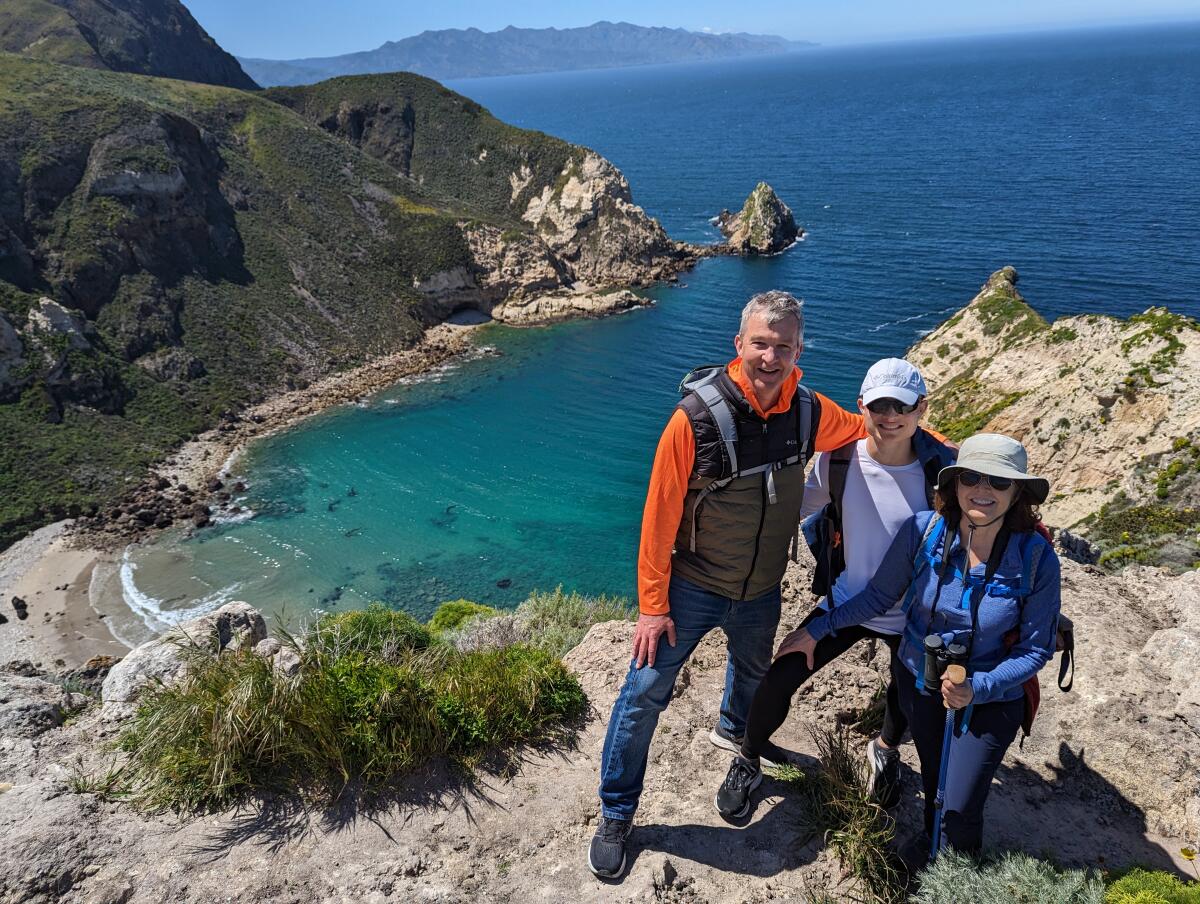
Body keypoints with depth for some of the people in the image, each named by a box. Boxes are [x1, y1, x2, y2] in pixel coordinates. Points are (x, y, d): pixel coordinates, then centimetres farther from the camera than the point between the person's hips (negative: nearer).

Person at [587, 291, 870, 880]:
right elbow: (659, 516, -19)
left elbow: (868, 429, 10)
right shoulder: (696, 417, -26)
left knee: (754, 672, 29)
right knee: (644, 694, 0)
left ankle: (734, 731, 64)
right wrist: (652, 605, -15)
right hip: (691, 588, -5)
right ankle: (615, 815, 22)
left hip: (760, 592, 5)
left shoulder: (810, 413, -12)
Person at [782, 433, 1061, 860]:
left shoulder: (1036, 559, -23)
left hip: (990, 698, -2)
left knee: (960, 812, -2)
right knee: (934, 792, 19)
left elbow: (1036, 648, -12)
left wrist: (977, 688, -27)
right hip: (918, 681, 2)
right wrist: (815, 631, -5)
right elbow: (879, 596, -6)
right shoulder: (923, 531, -20)